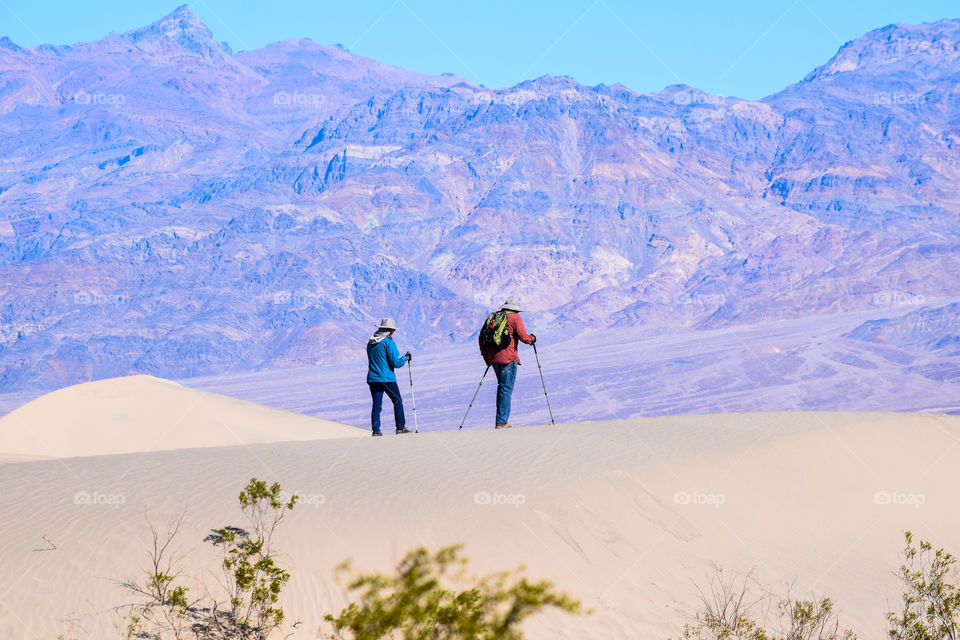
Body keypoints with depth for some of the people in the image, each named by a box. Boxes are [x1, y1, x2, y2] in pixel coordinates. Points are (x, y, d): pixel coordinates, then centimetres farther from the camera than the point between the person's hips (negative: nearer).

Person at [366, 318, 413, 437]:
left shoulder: (370, 343, 11)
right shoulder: (389, 342, -10)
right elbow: (396, 362, -14)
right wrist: (405, 357, 5)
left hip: (372, 378, 5)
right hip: (387, 378, -5)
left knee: (376, 405, 5)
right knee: (397, 401, 10)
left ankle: (376, 430, -2)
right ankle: (400, 427, 11)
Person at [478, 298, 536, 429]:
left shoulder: (491, 317, 15)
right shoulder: (515, 318, -4)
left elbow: (482, 337, 15)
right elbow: (523, 337, -11)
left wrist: (486, 357, 21)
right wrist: (532, 338, 11)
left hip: (493, 358, 7)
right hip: (508, 358, -7)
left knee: (502, 387, 19)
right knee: (506, 389, -4)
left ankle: (501, 420, 16)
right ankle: (501, 423, -8)